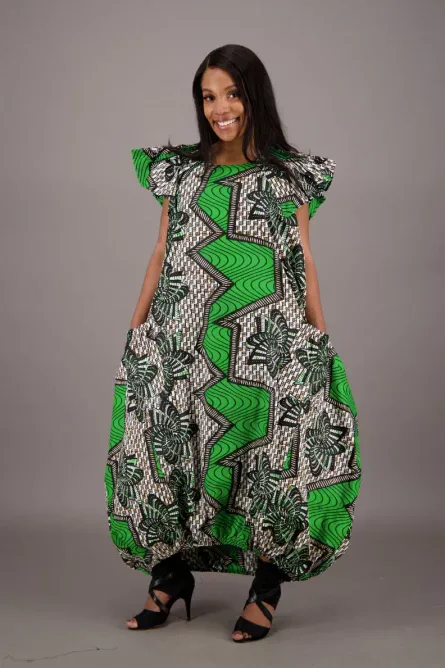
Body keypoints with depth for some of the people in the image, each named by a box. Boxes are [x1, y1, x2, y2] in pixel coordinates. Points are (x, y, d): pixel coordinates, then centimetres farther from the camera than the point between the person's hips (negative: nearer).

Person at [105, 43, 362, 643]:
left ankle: (267, 583, 16)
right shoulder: (181, 169, 10)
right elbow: (162, 254, 12)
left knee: (264, 453, 0)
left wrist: (320, 339, 2)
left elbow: (303, 261, 5)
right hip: (183, 340, 2)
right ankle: (172, 573, 23)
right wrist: (136, 330, 10)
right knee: (169, 450, 4)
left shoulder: (289, 176, 5)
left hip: (268, 343, -2)